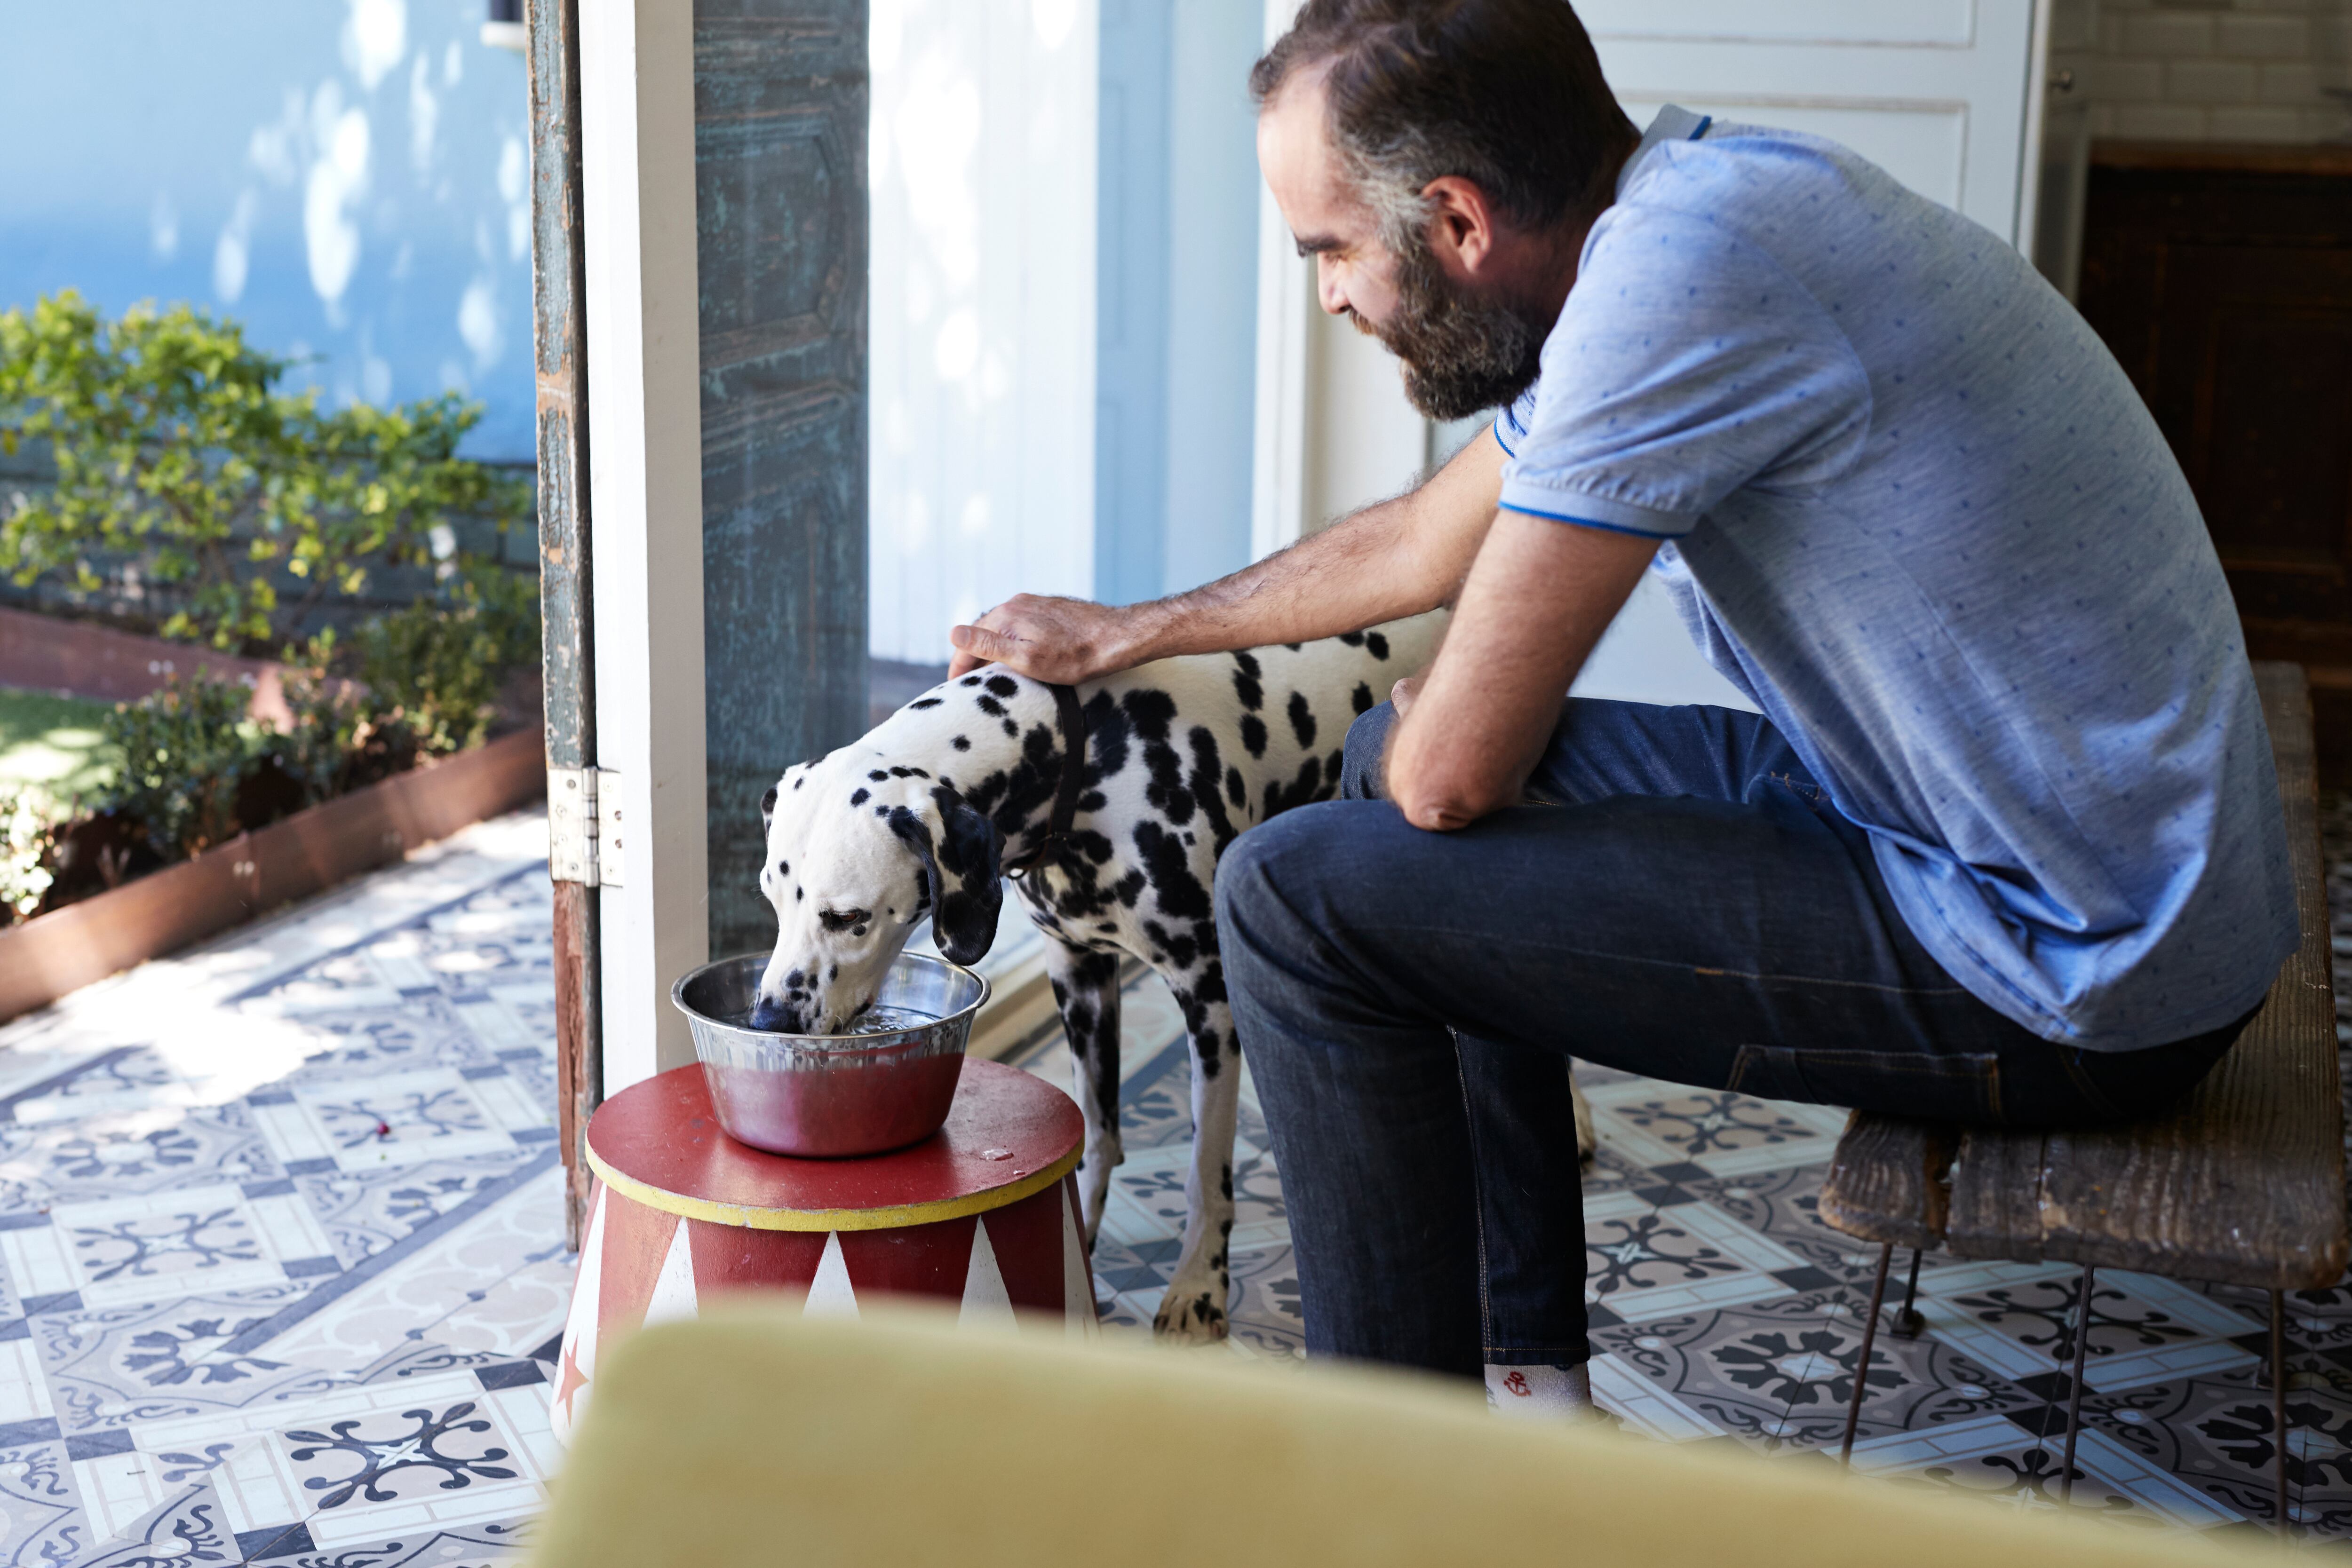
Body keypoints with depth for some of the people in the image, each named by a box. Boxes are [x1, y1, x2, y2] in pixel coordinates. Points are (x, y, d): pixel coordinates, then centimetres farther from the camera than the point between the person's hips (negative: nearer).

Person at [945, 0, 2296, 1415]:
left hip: (2076, 978, -10)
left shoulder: (1677, 274, -24)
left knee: (1306, 898, -11)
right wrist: (1123, 635, 31)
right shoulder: (1692, 199, 7)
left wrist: (1410, 739, 4)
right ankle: (1525, 1371, 26)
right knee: (1396, 766, 19)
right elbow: (1422, 539, 21)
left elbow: (1456, 770, -21)